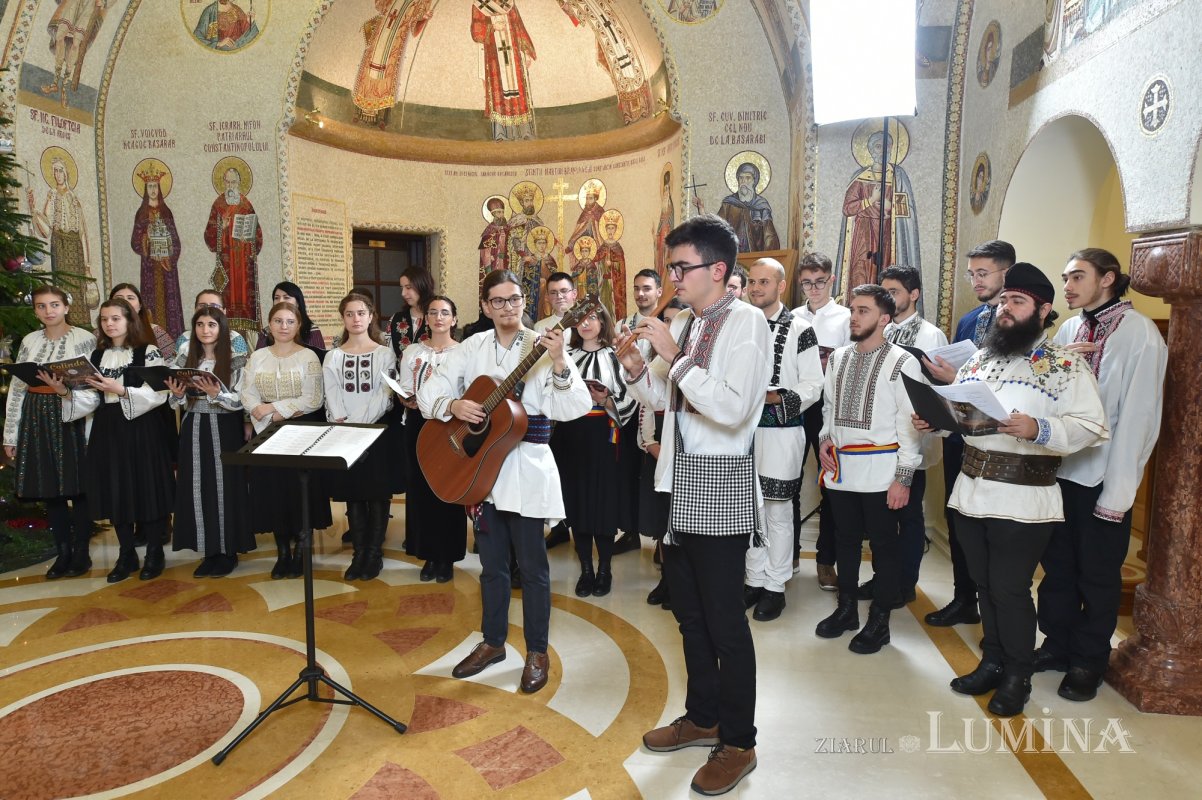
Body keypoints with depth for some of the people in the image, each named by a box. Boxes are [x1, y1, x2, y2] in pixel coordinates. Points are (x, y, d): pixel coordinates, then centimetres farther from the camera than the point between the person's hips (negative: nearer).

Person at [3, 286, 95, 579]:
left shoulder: (85, 339, -3)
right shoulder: (29, 341, 9)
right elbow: (16, 388, 9)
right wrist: (10, 434, 7)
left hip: (72, 418, -4)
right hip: (36, 418, 4)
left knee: (77, 486, 0)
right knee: (48, 488, 7)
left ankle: (81, 553, 11)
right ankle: (63, 552, 18)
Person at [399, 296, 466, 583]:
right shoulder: (412, 352, 7)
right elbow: (404, 394, 5)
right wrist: (410, 400, -16)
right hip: (419, 426, 3)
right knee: (421, 489, 5)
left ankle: (447, 557, 16)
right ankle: (429, 555, 19)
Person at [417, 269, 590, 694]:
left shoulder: (542, 347, -7)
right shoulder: (472, 348, 5)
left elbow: (572, 408, -16)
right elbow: (429, 390, 5)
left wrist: (558, 363, -30)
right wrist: (453, 405, -14)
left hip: (527, 468, -4)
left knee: (532, 565, 6)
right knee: (492, 563, 17)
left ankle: (537, 653, 22)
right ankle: (493, 642, 34)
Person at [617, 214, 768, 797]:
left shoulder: (745, 322, -12)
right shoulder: (683, 324, 9)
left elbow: (734, 407, -24)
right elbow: (660, 398, 17)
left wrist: (675, 356, -21)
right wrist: (636, 367, -2)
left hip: (721, 489, -8)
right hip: (678, 485, 8)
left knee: (724, 619, 4)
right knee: (688, 611, 19)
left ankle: (738, 743, 23)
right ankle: (702, 718, 38)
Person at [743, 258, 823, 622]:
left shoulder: (800, 330, -4)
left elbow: (812, 386, -7)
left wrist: (773, 397, -18)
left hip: (781, 431, -4)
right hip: (745, 429, 4)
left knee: (778, 512, 4)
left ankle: (775, 586, 18)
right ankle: (754, 580, 26)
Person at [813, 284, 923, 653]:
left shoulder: (903, 363, -8)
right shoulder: (838, 358, 9)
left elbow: (910, 425, -10)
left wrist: (903, 478, -13)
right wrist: (825, 439, 3)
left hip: (879, 470, -5)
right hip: (840, 467, 5)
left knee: (884, 544, 7)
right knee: (845, 539, 16)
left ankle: (879, 622, 21)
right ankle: (846, 609, 32)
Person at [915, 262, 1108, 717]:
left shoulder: (1066, 366, -6)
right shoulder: (978, 359, 13)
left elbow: (1092, 426, -14)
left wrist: (1039, 429, -29)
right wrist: (930, 418, -4)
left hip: (1023, 502, -5)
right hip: (971, 492, 6)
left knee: (1010, 589, 3)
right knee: (984, 585, 15)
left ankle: (1017, 677, 23)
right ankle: (992, 662, 32)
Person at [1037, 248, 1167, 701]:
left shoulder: (1139, 334, -11)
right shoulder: (1069, 329, 7)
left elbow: (1137, 416, -15)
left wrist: (1117, 490, -15)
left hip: (1103, 478, -5)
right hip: (1060, 469, 5)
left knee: (1097, 574, 10)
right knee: (1057, 565, 15)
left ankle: (1088, 662, 26)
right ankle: (1057, 646, 33)